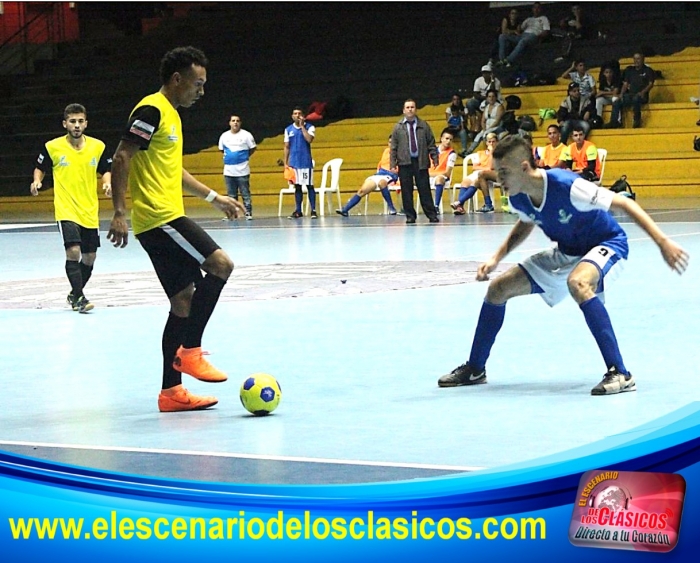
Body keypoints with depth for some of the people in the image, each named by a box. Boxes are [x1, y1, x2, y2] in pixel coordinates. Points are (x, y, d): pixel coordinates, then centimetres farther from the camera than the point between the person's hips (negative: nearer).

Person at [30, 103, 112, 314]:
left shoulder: (98, 146, 0)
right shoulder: (52, 147, -6)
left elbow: (106, 170, 12)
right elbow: (40, 168, 8)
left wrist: (107, 183, -8)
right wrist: (37, 181, -12)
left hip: (90, 212, 4)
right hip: (66, 210, -3)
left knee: (89, 257, 9)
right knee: (73, 251, -21)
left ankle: (74, 294, 31)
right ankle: (78, 298, -12)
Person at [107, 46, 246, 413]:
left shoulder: (171, 114, 20)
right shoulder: (151, 111, -11)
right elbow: (122, 158, -17)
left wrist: (212, 197, 30)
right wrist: (119, 213, -23)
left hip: (166, 219, 10)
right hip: (159, 217, -10)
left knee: (184, 300, 8)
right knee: (220, 264, -16)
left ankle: (171, 391, 10)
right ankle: (189, 351, -10)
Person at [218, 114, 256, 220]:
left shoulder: (246, 135, -1)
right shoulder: (224, 136, 8)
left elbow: (252, 148, 7)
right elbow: (221, 149, 21)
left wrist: (244, 157, 4)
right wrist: (228, 157, 12)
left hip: (242, 170, -4)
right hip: (229, 170, 4)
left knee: (245, 194, -3)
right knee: (231, 195, 8)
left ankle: (248, 213, 0)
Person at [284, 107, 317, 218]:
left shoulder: (309, 127, 0)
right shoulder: (288, 129, 10)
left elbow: (309, 139, -19)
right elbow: (286, 147, 13)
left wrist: (302, 126, -13)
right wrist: (285, 163, 7)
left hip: (306, 162, -3)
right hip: (293, 162, 4)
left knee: (309, 185, -3)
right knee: (297, 186, 7)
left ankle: (313, 210, -2)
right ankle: (298, 211, 11)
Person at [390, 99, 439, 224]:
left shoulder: (423, 125, 8)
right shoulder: (398, 127, 6)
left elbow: (431, 143, 9)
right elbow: (393, 147, 5)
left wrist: (435, 158, 0)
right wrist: (392, 164, -2)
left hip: (421, 162, 0)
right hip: (405, 163, 0)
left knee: (424, 190, 1)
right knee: (406, 191, 1)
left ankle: (432, 215, 6)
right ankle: (410, 216, 8)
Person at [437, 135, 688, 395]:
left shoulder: (566, 186, -33)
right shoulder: (518, 199, -11)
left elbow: (624, 204, -28)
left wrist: (663, 242, -35)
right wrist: (497, 257, 2)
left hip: (606, 244, -8)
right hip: (566, 252, 8)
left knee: (577, 283, -41)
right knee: (498, 288, 5)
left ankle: (620, 374, -37)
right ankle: (475, 369, 23)